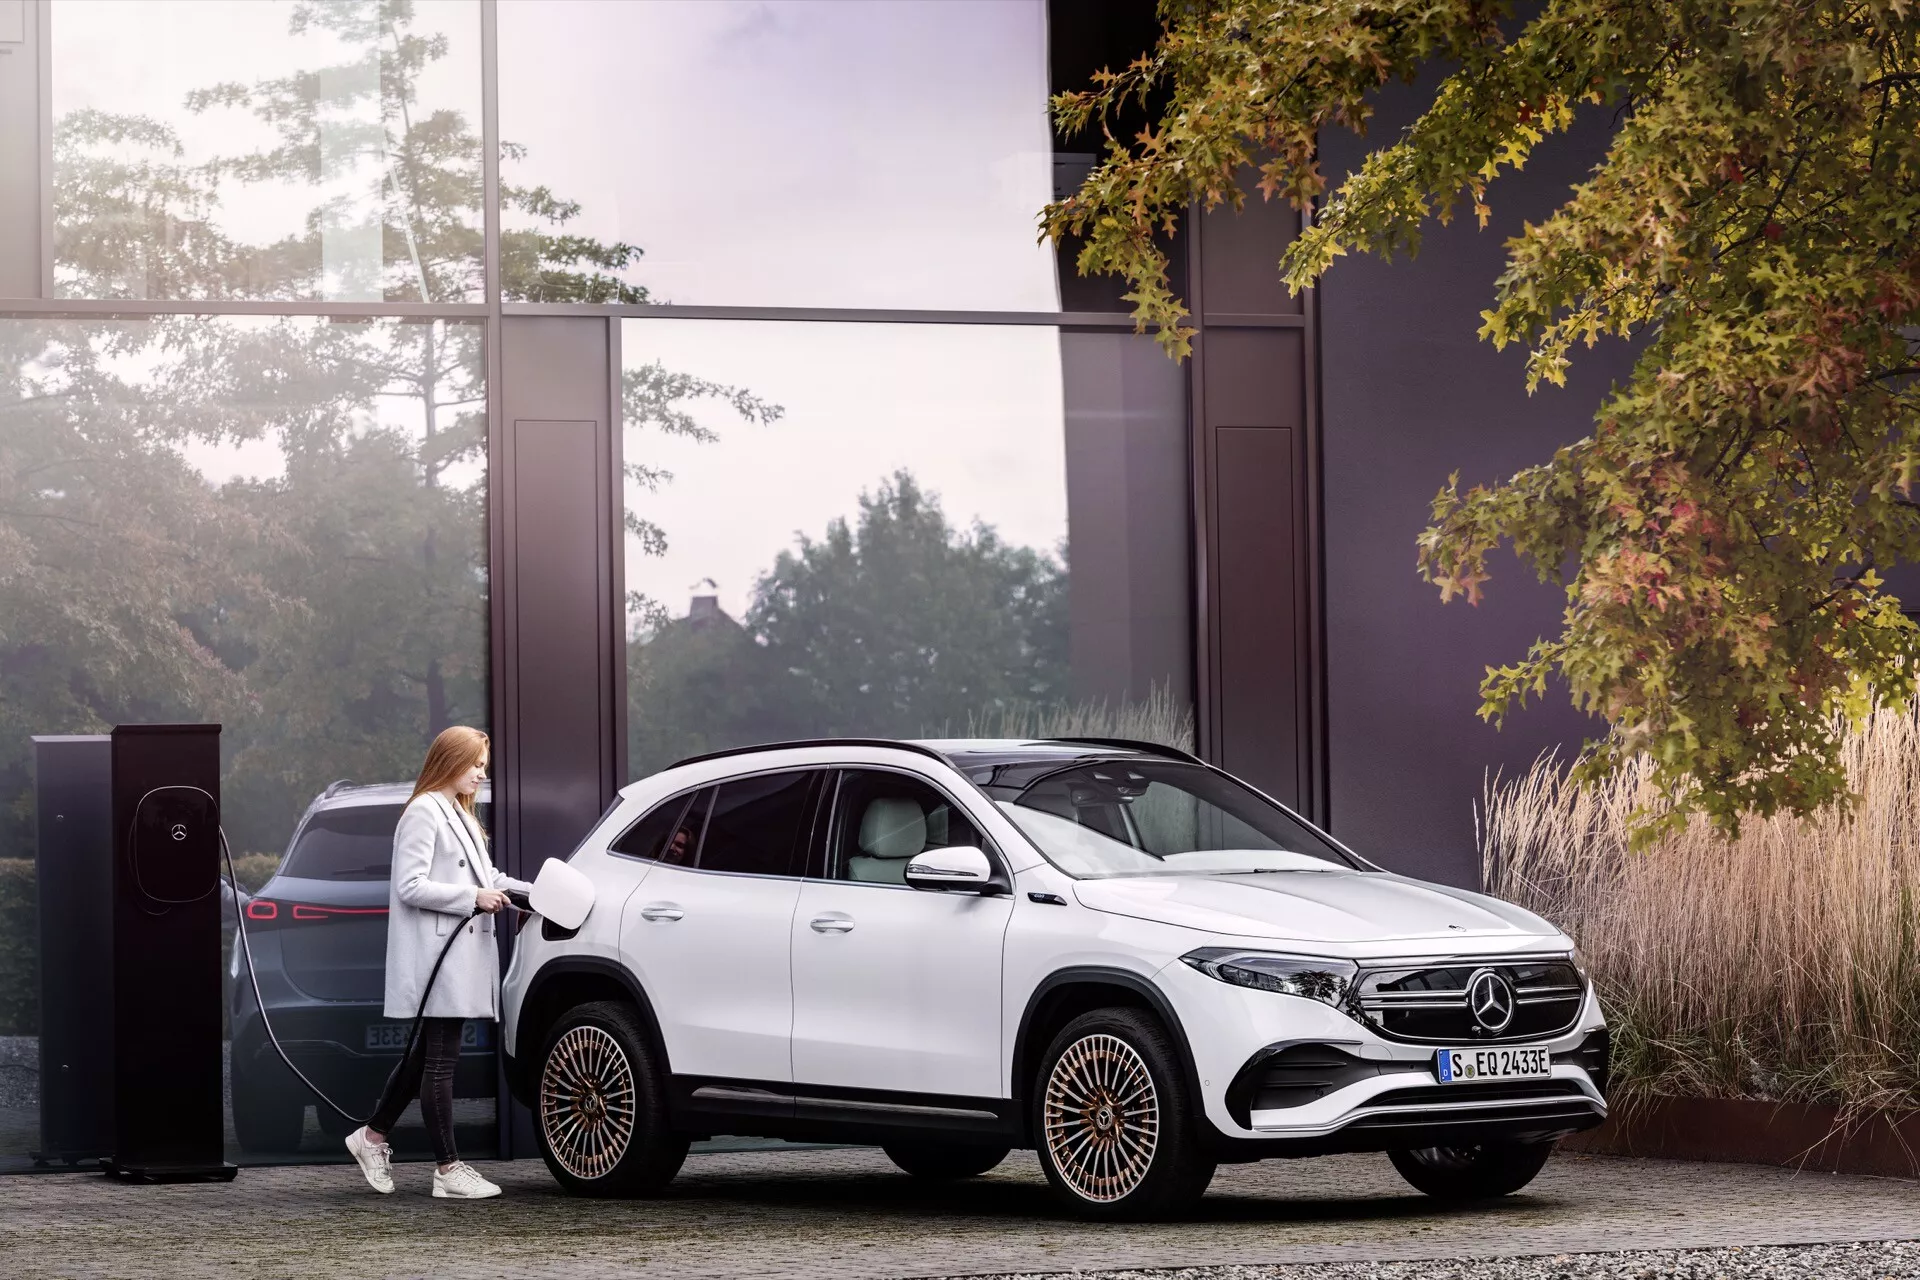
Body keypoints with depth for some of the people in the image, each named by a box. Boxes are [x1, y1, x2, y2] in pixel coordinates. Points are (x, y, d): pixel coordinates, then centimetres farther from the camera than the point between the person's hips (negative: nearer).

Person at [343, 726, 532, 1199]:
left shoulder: (461, 817, 21)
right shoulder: (424, 813, -11)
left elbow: (484, 877, 22)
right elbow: (411, 886, -18)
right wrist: (473, 898, -19)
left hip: (460, 957, 10)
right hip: (436, 957, -10)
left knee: (426, 1055, 15)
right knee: (439, 1060, -6)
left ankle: (373, 1136, 27)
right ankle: (448, 1169, -4)